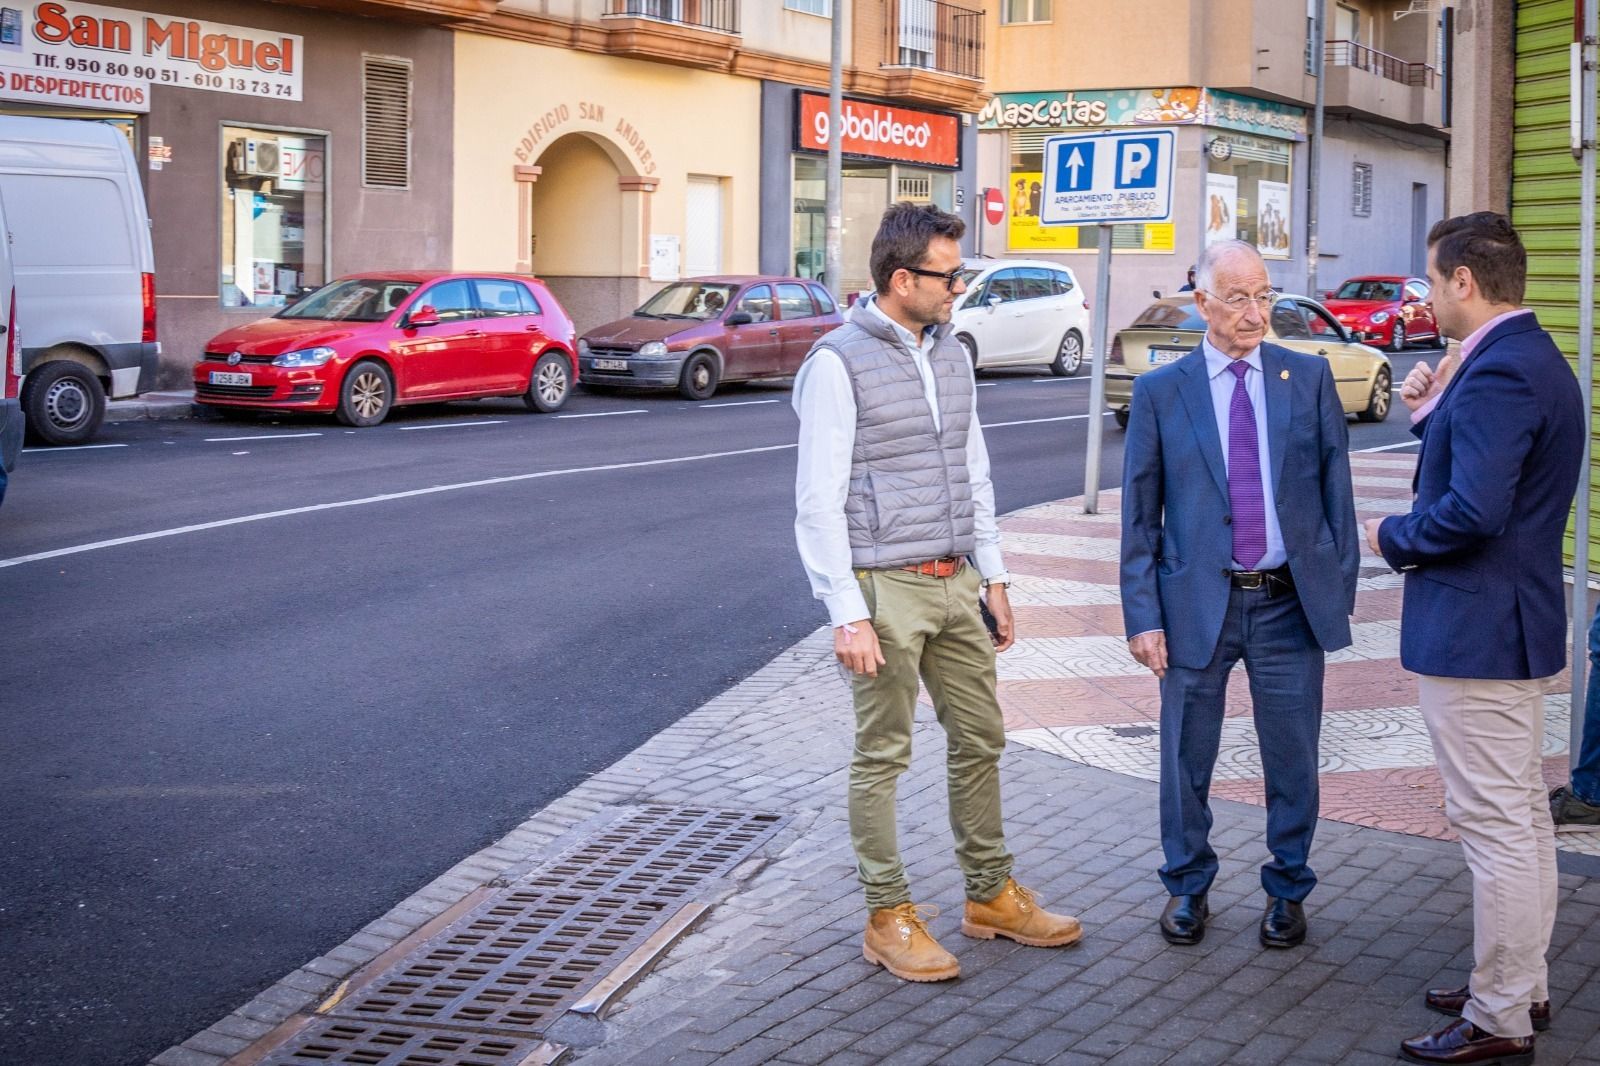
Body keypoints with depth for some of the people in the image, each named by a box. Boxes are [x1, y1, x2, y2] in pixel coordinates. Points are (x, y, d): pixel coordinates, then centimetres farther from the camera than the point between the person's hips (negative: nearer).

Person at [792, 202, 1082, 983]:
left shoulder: (951, 356, 10)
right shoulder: (839, 363, -12)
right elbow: (818, 501, -14)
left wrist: (994, 578, 15)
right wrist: (848, 615, -18)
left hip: (954, 583, 7)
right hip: (885, 589, -7)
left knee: (979, 739, 13)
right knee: (882, 756, 2)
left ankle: (991, 896, 28)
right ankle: (888, 917, 14)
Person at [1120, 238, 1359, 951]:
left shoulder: (1310, 377, 3)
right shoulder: (1161, 392, 0)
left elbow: (1336, 487, 6)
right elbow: (1138, 516, 1)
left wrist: (1341, 589, 1)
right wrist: (1142, 617, -4)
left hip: (1291, 604, 1)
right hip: (1198, 604, -1)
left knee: (1293, 760, 9)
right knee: (1186, 759, 9)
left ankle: (1287, 890, 28)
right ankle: (1187, 886, 29)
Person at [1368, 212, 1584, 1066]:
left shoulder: (1497, 372, -21)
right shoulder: (1532, 359, 12)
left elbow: (1474, 509, -29)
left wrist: (1394, 536, -13)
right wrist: (1432, 414, 7)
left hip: (1475, 628, -11)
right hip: (1514, 620, 11)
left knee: (1495, 824, -3)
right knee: (1521, 815, 18)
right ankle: (1521, 987, 31)